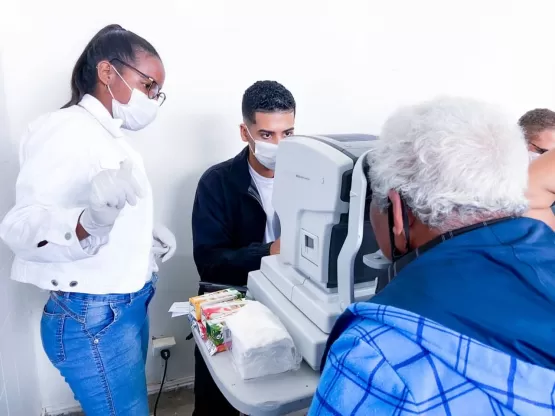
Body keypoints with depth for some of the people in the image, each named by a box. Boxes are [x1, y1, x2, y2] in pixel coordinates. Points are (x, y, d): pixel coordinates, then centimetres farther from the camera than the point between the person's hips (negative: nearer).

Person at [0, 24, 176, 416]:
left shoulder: (111, 136, 11)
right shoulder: (66, 130, -17)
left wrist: (145, 234, 6)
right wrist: (90, 222, -45)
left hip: (127, 305, 9)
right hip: (93, 316, -9)